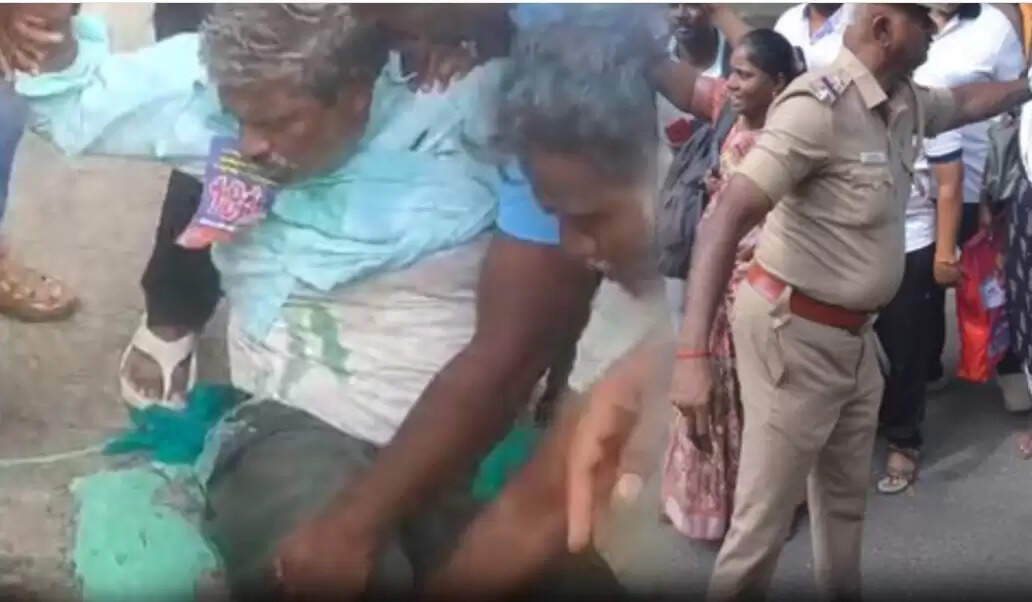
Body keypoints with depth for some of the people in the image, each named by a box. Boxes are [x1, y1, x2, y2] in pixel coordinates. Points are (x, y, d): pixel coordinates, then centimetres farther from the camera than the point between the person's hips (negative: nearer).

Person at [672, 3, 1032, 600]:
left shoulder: (905, 100, 3)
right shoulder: (819, 105, -24)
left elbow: (967, 101, 28)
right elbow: (728, 217, -31)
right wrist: (695, 354, -39)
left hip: (855, 335, 9)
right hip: (796, 334, -9)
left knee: (846, 502, 23)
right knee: (763, 520, -1)